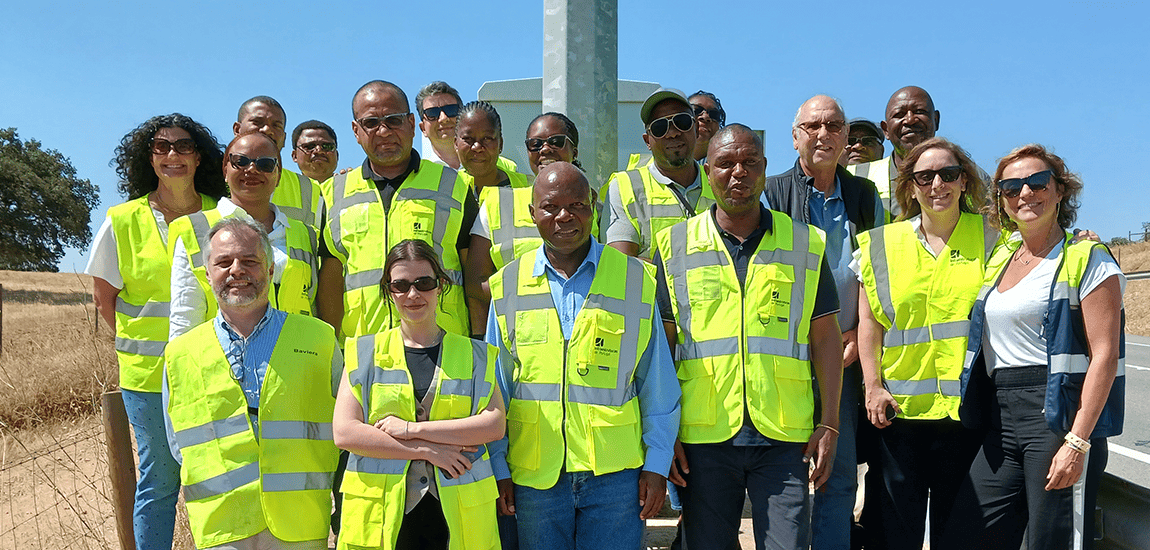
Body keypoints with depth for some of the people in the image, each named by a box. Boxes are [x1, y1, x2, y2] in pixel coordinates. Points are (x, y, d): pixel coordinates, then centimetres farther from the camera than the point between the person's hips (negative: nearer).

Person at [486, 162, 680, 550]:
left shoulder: (635, 281, 2)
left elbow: (658, 386, 4)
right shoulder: (508, 286, 6)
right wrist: (498, 469, 6)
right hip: (534, 475, 1)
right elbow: (494, 389, 10)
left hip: (614, 473, -1)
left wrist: (657, 464, 1)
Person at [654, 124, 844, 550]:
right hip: (703, 436, 0)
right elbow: (661, 344, 5)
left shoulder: (805, 244, 7)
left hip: (784, 436, 0)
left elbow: (825, 337, 8)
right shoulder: (674, 245, 5)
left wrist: (829, 422, 2)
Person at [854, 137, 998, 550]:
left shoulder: (992, 238, 5)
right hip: (898, 408, 0)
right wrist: (873, 387, -1)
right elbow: (868, 321, 6)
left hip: (967, 407, 0)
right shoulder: (882, 244, 6)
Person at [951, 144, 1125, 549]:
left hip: (1059, 415, -6)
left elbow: (1105, 356, -10)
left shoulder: (1087, 260, -3)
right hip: (999, 419, 6)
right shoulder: (999, 260, 17)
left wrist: (1078, 441, -18)